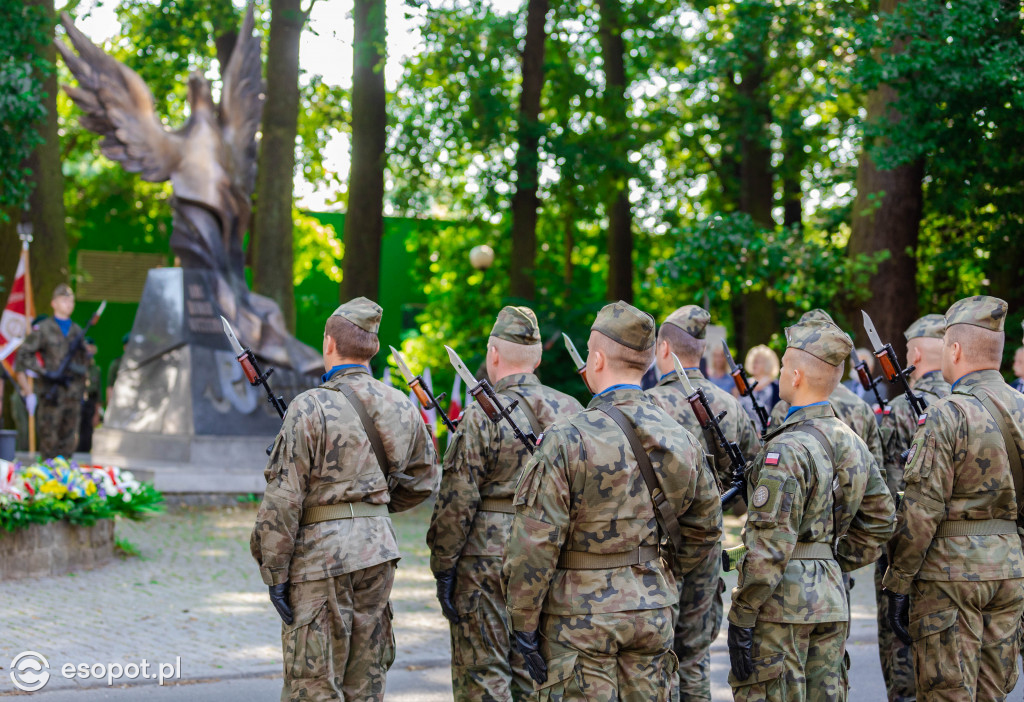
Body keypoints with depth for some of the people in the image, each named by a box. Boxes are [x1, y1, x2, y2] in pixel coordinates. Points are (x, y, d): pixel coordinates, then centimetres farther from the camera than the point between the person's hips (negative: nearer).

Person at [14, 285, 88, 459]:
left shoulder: (77, 331, 15)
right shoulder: (42, 329, 0)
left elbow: (84, 360, 22)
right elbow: (23, 355, -5)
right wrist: (44, 372, -14)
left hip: (73, 391, 5)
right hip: (51, 391, -5)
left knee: (69, 438, 6)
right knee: (49, 438, -5)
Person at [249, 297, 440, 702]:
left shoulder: (311, 408, -13)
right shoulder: (400, 407, 6)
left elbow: (283, 499, -14)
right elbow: (422, 481, 17)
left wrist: (274, 573, -8)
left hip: (322, 556, -6)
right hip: (379, 551, 6)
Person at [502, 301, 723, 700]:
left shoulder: (566, 441, -15)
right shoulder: (680, 439, 3)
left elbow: (534, 545, -16)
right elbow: (705, 528, 14)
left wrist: (524, 624, -9)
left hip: (580, 617, -5)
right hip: (653, 613, 5)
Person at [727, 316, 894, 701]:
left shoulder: (787, 449, -18)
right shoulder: (852, 443, 9)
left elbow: (769, 544, -21)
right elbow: (879, 521, 17)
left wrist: (741, 618, -17)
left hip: (782, 602, -8)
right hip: (832, 600, 8)